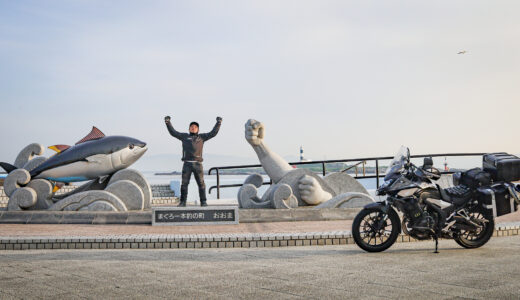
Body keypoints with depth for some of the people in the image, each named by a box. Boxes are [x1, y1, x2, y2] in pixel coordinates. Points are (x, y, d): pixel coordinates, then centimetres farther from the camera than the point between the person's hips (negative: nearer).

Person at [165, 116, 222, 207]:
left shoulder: (201, 137, 17)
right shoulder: (184, 136, 18)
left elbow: (213, 133, 13)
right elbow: (173, 132, 17)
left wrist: (218, 123, 6)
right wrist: (168, 123, 11)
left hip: (197, 164, 0)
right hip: (187, 164, 0)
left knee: (201, 183, -3)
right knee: (184, 183, -2)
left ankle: (203, 202, 1)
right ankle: (183, 202, 4)